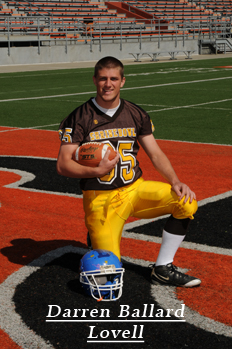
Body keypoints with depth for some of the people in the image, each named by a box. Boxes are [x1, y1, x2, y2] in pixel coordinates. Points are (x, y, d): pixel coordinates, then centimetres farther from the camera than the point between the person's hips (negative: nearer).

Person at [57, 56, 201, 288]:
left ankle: (163, 269, -4)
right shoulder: (79, 118, -6)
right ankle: (95, 235, 23)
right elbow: (63, 165, -10)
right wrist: (97, 171, -27)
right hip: (100, 199, -4)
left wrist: (175, 182, -9)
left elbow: (155, 154, 8)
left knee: (186, 202, -19)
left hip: (135, 189, 4)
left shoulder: (136, 115, 6)